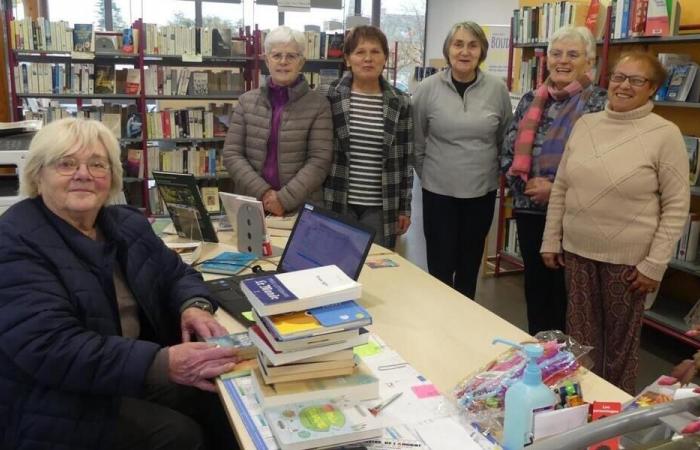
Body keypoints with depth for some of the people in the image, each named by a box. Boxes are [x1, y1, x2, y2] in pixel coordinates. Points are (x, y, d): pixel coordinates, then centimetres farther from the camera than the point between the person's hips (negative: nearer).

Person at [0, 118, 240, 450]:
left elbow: (177, 273, 15)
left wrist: (194, 306, -10)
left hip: (138, 377, 7)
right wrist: (165, 363, -36)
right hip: (58, 404, -6)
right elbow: (53, 348, -28)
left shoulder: (128, 225, 7)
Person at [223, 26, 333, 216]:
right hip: (250, 204, 2)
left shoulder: (318, 104, -2)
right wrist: (262, 193, -11)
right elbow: (231, 154, 1)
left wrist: (285, 199, -16)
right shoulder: (247, 101, 5)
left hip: (300, 207, -2)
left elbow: (319, 160, -8)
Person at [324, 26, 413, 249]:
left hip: (380, 207, 1)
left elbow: (404, 159, 5)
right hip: (337, 202, -1)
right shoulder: (330, 96, -2)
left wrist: (405, 207, 5)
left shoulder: (400, 103, 2)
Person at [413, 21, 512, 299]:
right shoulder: (428, 88, -7)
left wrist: (492, 170, 11)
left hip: (482, 190, 2)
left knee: (470, 264, 15)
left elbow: (506, 138, 8)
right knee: (440, 265, 4)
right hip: (439, 190, -2)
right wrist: (426, 173, 7)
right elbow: (416, 140, 2)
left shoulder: (497, 89, -4)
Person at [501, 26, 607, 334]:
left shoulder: (600, 103, -7)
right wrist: (525, 184, -8)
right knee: (535, 281, 15)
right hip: (529, 208, 4)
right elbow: (508, 151, 8)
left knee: (564, 285, 7)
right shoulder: (531, 100, 7)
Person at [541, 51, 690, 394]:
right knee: (580, 338, 14)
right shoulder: (585, 124, 4)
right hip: (577, 250, 4)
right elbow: (560, 187, 9)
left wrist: (655, 264, -11)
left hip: (628, 258, -4)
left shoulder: (665, 134, -9)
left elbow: (676, 206, -8)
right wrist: (551, 240, 7)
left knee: (621, 340, 12)